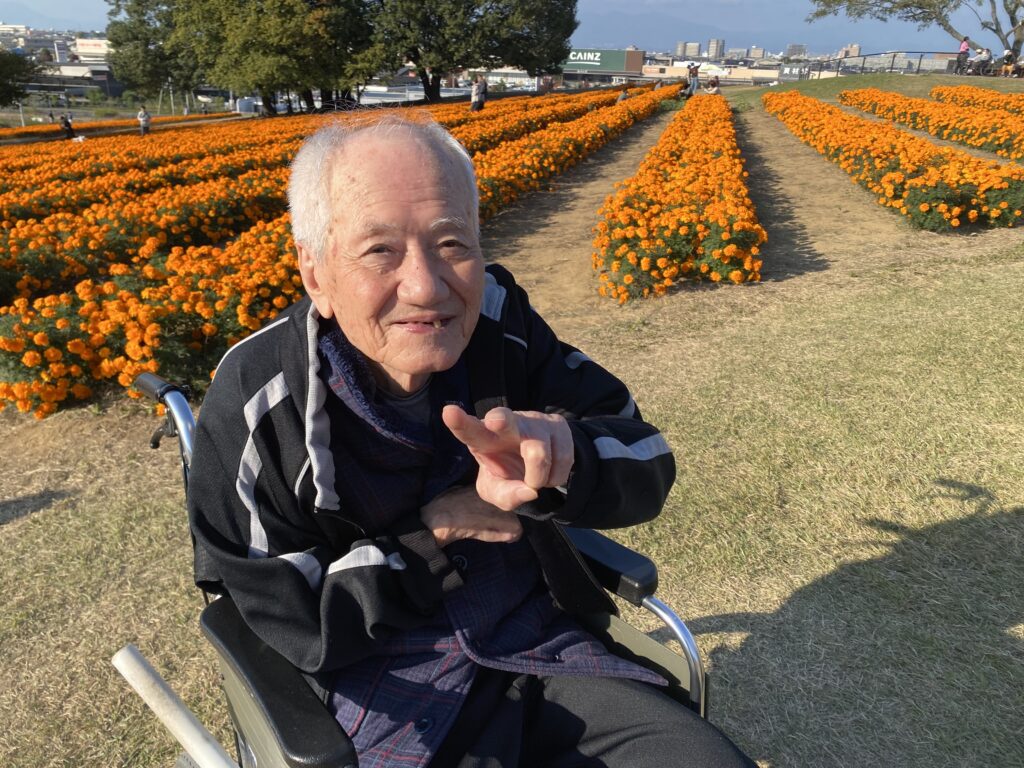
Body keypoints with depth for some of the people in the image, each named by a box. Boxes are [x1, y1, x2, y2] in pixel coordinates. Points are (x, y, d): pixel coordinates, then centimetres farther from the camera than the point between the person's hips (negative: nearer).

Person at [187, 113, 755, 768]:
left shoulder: (498, 317, -8)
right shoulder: (254, 406, -17)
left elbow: (648, 470, -9)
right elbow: (286, 622, -10)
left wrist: (560, 448, -31)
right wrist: (438, 529, -16)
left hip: (542, 647, 4)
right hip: (388, 694, -3)